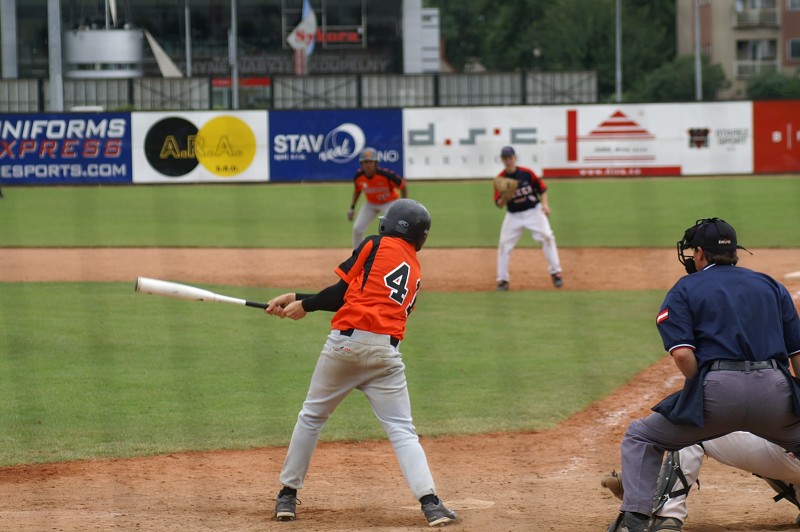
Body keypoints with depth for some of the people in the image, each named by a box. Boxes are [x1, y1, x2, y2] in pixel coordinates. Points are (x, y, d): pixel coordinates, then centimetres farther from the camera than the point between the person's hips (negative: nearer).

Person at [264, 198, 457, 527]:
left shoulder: (375, 245, 6)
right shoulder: (415, 273, 21)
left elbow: (344, 290, 1)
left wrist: (304, 304, 17)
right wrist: (298, 299, 21)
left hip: (347, 340, -3)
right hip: (386, 351, 3)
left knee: (311, 416, 15)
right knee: (402, 431, 2)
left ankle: (288, 495, 20)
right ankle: (430, 503, -14)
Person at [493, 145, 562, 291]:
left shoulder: (527, 173, -7)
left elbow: (542, 188, 3)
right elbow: (499, 205, -7)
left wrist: (544, 204, -10)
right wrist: (505, 196, -27)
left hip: (534, 211, -1)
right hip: (513, 216, 1)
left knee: (547, 237, -14)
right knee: (504, 245, -5)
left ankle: (555, 273, -3)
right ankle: (503, 280, 6)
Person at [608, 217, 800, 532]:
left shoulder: (685, 290, 12)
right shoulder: (771, 286, 22)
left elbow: (682, 354, -5)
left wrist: (705, 395, 8)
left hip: (718, 390, -3)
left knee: (640, 437, 17)